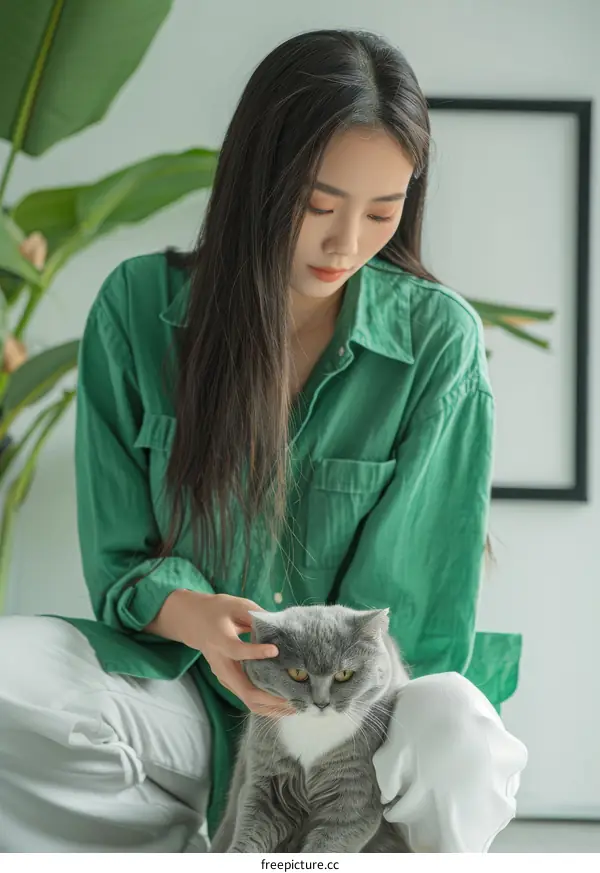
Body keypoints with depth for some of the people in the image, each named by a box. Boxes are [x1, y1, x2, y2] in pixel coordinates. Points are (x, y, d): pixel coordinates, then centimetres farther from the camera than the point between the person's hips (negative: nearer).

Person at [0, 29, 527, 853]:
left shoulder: (439, 338, -7)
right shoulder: (139, 305, -4)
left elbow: (420, 593, -7)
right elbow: (120, 560, -3)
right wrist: (195, 619, -26)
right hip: (186, 693, 1)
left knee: (456, 737, -36)